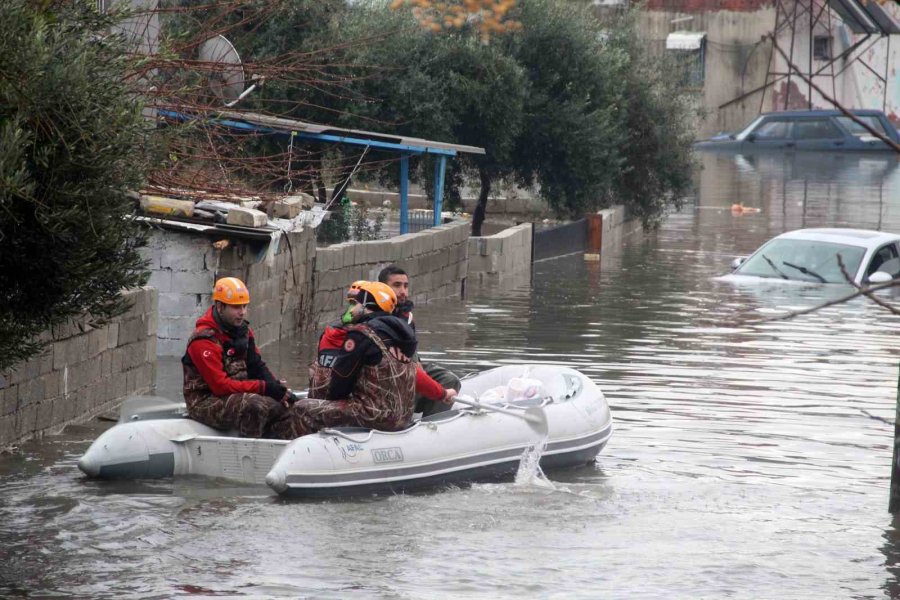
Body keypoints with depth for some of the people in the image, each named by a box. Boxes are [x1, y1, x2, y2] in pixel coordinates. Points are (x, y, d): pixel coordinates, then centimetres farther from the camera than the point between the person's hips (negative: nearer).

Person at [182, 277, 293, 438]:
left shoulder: (242, 330, 9)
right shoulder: (203, 340, -18)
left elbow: (256, 366, 13)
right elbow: (220, 385, -23)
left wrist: (276, 387, -9)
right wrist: (263, 387, -25)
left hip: (238, 393, 9)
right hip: (205, 402, -9)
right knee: (254, 406, -33)